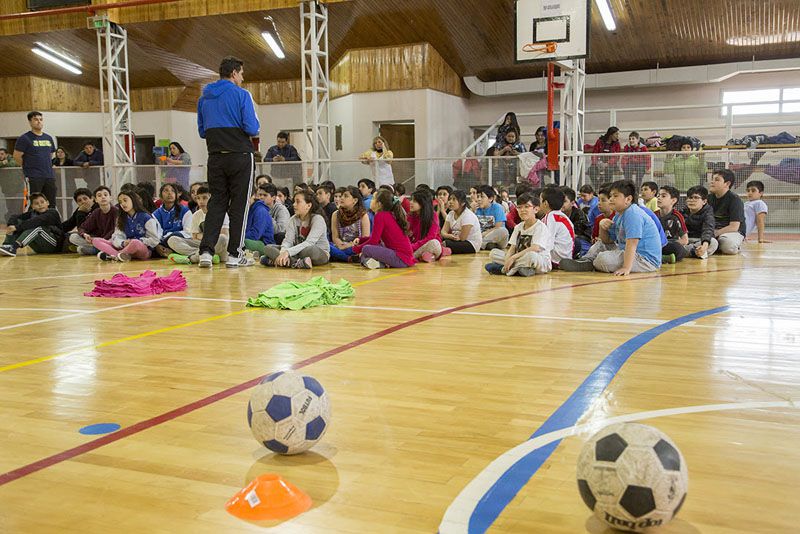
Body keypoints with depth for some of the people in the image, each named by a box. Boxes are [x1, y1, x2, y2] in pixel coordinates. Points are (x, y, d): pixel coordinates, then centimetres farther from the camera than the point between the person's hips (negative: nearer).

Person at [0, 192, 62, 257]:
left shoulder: (53, 212, -12)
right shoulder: (32, 213, 8)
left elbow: (37, 221, -28)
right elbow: (15, 217, -2)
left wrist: (17, 227, -34)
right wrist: (11, 226, -24)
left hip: (55, 245, -6)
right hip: (39, 247, 6)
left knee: (37, 228, -33)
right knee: (17, 222, -4)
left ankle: (13, 247, -45)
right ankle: (7, 246, -24)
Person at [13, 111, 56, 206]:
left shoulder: (48, 138, 14)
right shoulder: (24, 138, -4)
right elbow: (17, 157, -5)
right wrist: (28, 167, 2)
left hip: (49, 176, 6)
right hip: (33, 177, -6)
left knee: (51, 204, 7)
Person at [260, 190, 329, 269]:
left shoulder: (318, 219, -15)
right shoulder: (293, 219, 3)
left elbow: (309, 243, -27)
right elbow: (288, 240, -8)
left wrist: (288, 252, -40)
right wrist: (283, 253, -32)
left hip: (320, 254, -6)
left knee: (310, 250, -42)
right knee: (268, 248, -13)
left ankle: (276, 260, -34)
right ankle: (298, 263, -33)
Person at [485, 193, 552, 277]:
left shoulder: (541, 227, -10)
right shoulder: (518, 227, 11)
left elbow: (535, 248, -24)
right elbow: (512, 248, 5)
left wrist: (513, 257, -26)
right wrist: (507, 260, -17)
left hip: (542, 264, -6)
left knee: (531, 255, -41)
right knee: (493, 253, -6)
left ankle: (503, 269, -24)